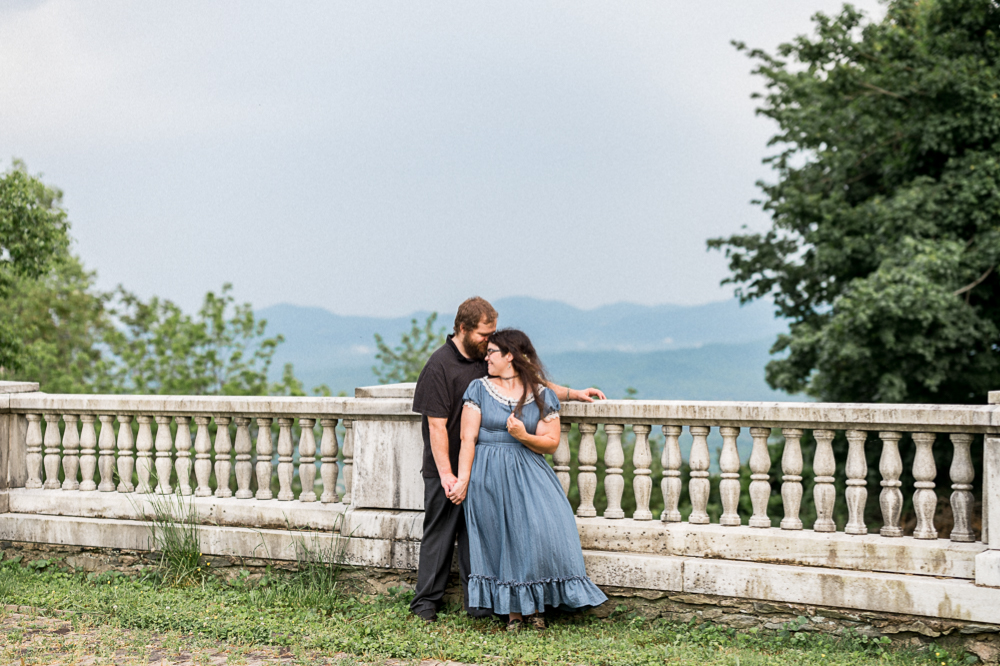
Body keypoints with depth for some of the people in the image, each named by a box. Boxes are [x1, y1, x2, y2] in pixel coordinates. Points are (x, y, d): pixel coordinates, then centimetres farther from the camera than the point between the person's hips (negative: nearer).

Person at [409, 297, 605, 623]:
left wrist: (573, 394, 11)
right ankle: (426, 601, 11)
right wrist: (446, 473, -17)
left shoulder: (487, 358, 8)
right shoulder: (439, 365, -11)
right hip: (445, 470, -5)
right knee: (439, 532, 1)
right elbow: (436, 425, -14)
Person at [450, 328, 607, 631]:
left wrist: (524, 436, -16)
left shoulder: (542, 396, 6)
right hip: (488, 475, 0)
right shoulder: (479, 388, 7)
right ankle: (513, 608, 7)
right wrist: (463, 480, -7)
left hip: (528, 473, 0)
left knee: (541, 531, -15)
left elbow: (551, 444, 2)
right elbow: (468, 438, 1)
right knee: (502, 541, -3)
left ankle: (536, 605, 0)